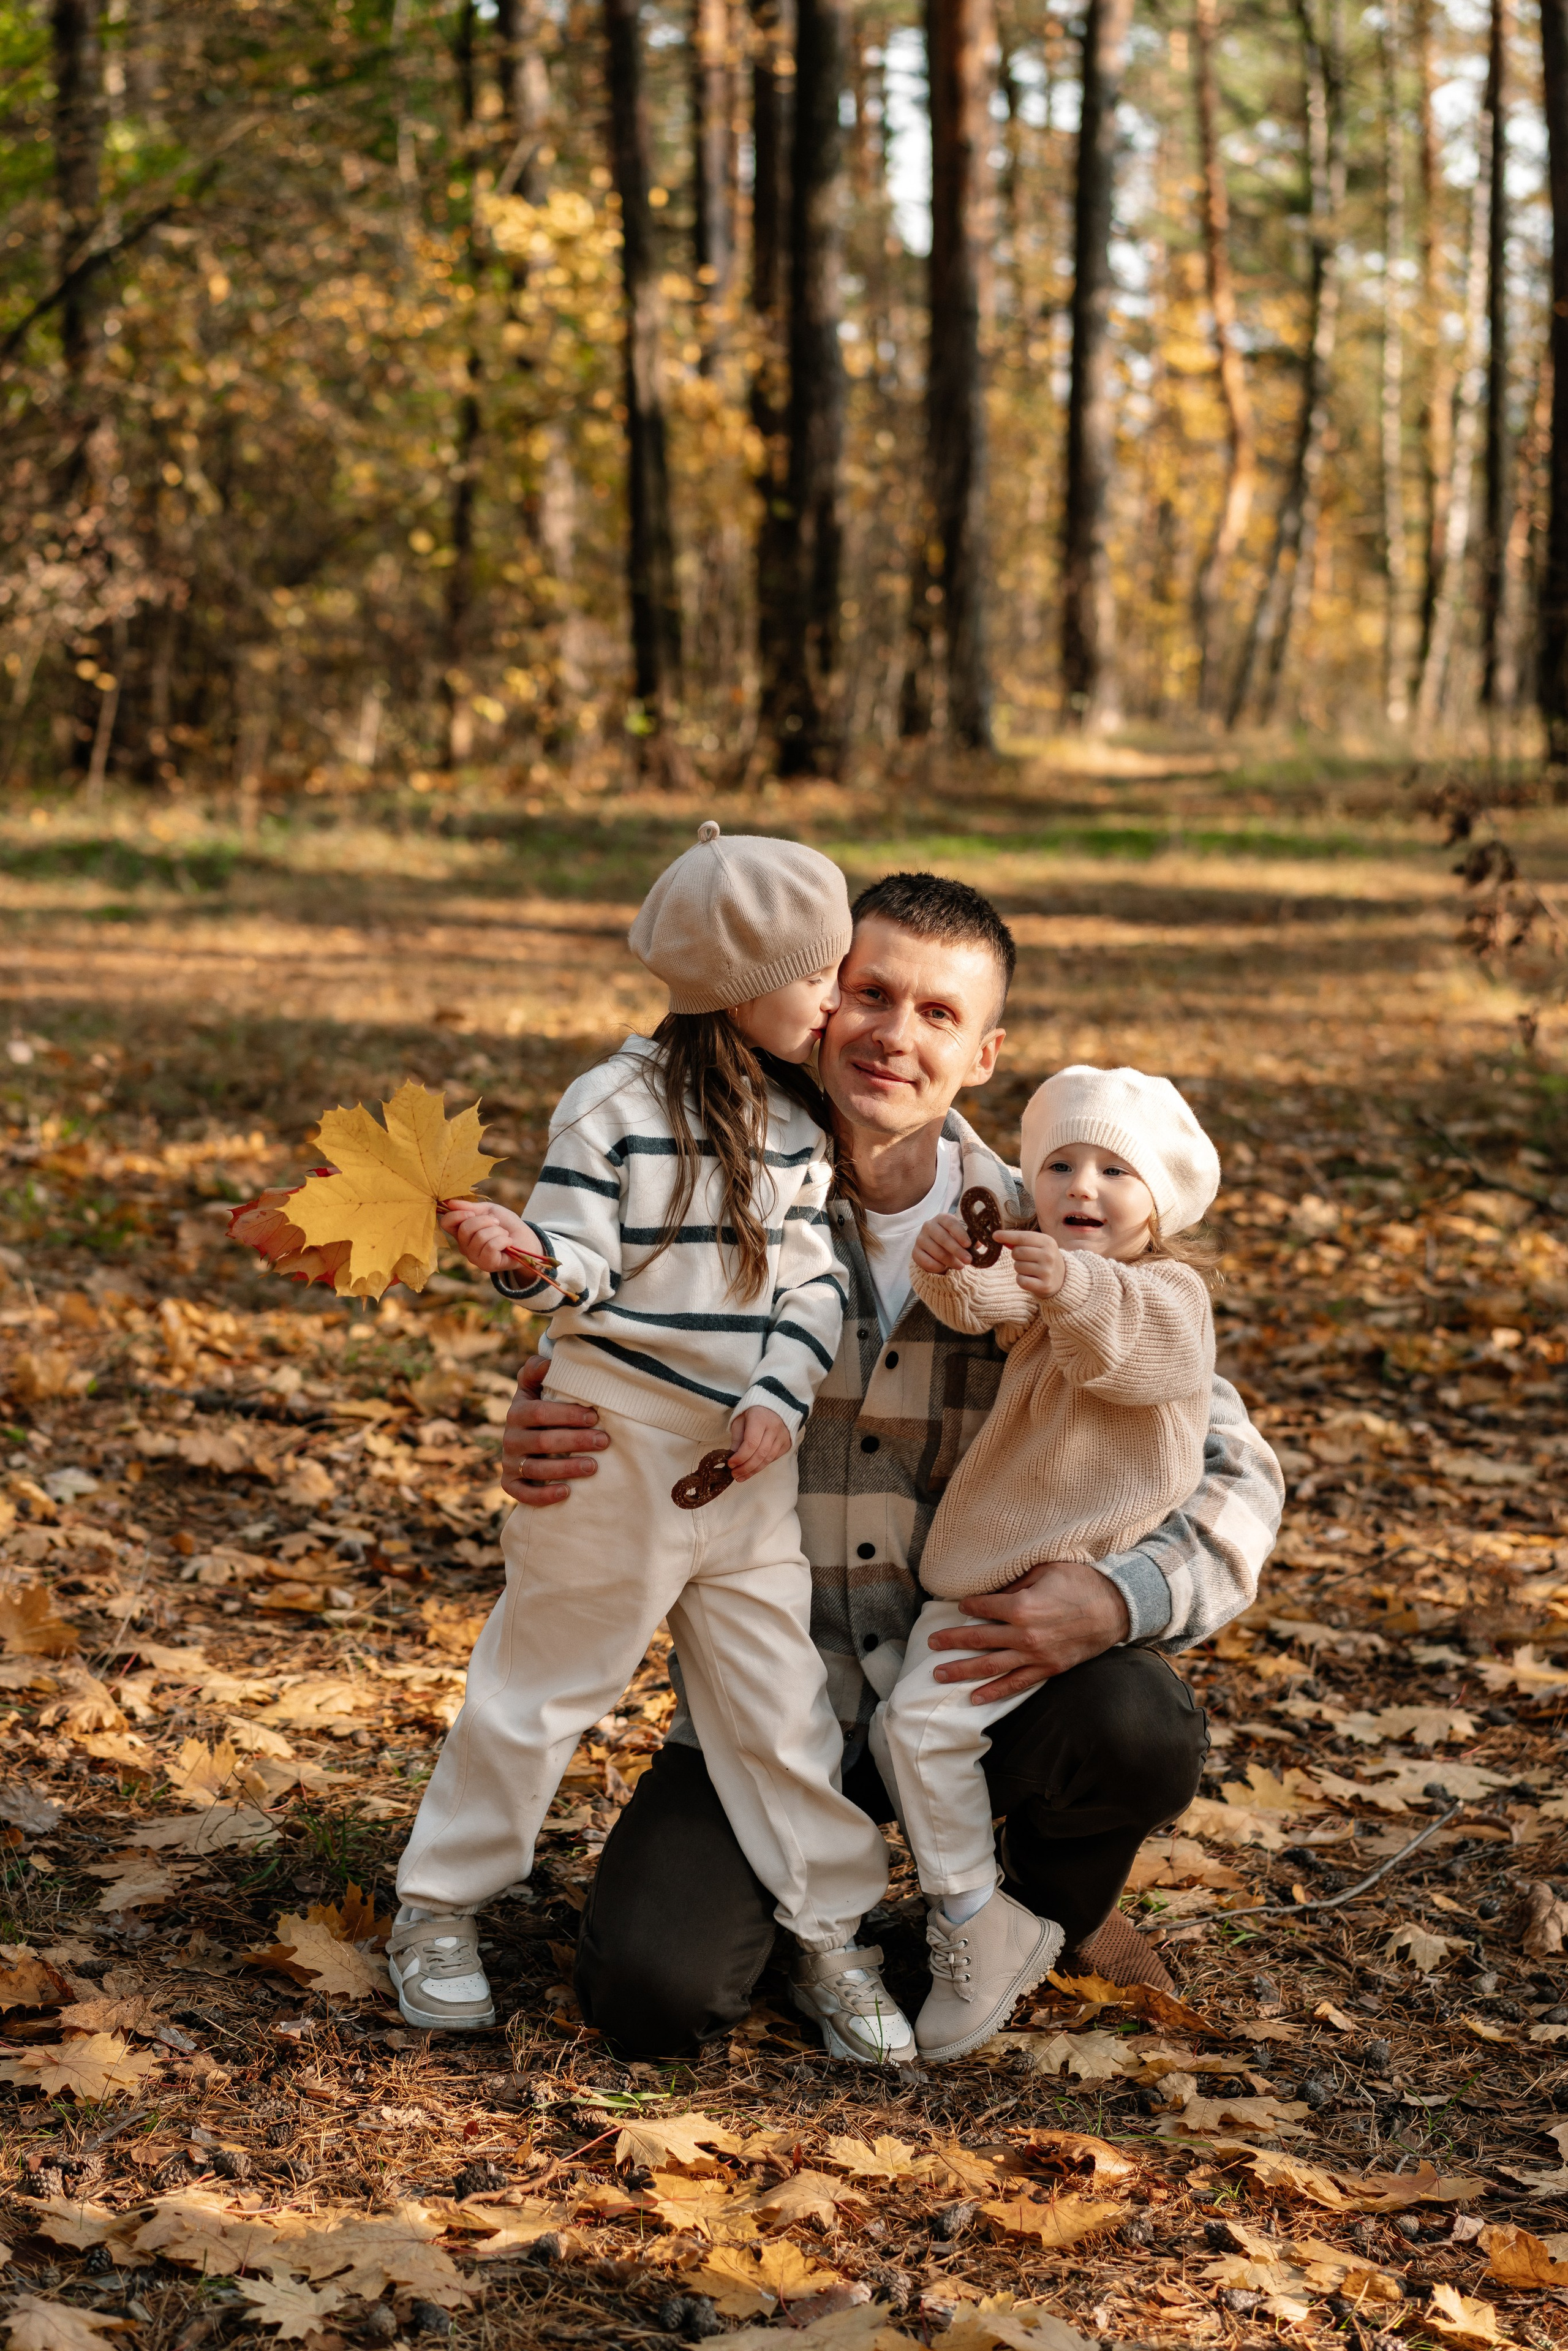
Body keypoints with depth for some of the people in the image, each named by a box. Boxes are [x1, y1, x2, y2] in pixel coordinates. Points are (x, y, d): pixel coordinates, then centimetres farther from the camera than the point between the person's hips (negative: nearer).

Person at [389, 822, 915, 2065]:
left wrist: (779, 1403, -11)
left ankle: (830, 1933, 18)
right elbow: (587, 1264, -11)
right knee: (544, 1676, 6)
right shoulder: (616, 1105, -11)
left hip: (751, 1460, 5)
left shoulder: (805, 1122, 6)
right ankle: (438, 1905, 21)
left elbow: (816, 1279, 3)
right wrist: (526, 1254, -34)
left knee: (783, 1700, 7)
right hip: (614, 1441, -4)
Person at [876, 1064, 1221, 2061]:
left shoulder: (1171, 1291, -9)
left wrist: (1069, 1288, -55)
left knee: (930, 1715, -19)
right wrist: (952, 1265, -37)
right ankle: (965, 1904, 26)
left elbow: (1123, 1348, -34)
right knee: (896, 1731, 10)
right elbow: (984, 1302, -13)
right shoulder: (1033, 1272, 11)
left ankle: (978, 1924, -6)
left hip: (1085, 1570, -8)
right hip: (988, 1566, 8)